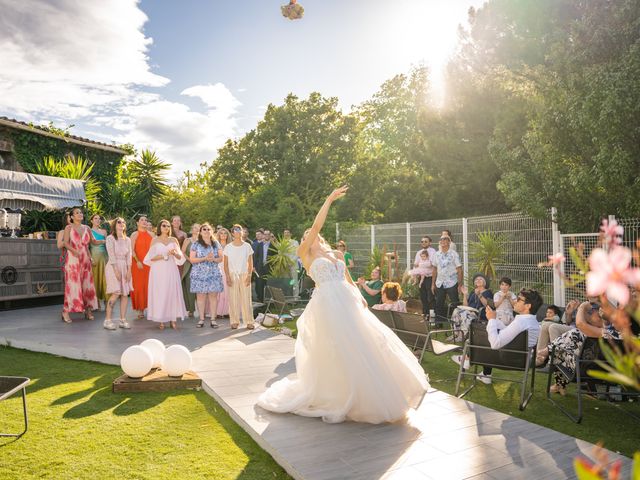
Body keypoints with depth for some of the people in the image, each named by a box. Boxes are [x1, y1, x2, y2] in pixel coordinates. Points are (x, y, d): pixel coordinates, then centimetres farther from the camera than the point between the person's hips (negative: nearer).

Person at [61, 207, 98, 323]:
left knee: (87, 284, 4)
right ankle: (66, 311, -3)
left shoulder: (87, 228, 13)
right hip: (73, 259, -4)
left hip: (85, 259, 4)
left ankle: (88, 310, 10)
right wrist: (74, 251, -26)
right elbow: (65, 243, -10)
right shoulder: (69, 228, 1)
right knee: (72, 285, -8)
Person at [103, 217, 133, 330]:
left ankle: (123, 320, 7)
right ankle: (107, 320, -4)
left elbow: (129, 256, 7)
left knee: (125, 294, 1)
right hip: (113, 267, -5)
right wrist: (116, 270, -16)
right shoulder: (110, 238, -3)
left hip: (125, 268, 5)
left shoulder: (127, 240, 12)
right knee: (115, 294, -13)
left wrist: (129, 270, -2)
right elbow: (111, 255, -10)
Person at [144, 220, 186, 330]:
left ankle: (173, 319, 3)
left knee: (172, 293, -1)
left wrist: (175, 253, -11)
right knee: (159, 294, -3)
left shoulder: (174, 240, 10)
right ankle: (161, 320, 1)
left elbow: (180, 257, 9)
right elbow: (149, 257, 5)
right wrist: (158, 257, -13)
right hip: (158, 270, -1)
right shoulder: (155, 240, 7)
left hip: (171, 270, 1)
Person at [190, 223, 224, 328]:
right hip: (199, 274, -1)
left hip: (214, 274, 1)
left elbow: (221, 258, 9)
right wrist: (205, 258, -14)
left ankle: (213, 319, 4)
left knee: (213, 296, -1)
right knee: (201, 296, -2)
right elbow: (192, 259, -2)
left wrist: (213, 259, -12)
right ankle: (201, 319, 7)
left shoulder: (216, 244, 11)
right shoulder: (196, 244, 4)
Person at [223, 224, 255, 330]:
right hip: (232, 275, 0)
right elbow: (225, 264, 3)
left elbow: (250, 263, 4)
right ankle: (234, 321, 9)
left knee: (246, 298, -1)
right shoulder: (228, 247, 2)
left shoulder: (247, 246, 4)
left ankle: (249, 322, 5)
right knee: (233, 299, 1)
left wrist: (249, 275, -5)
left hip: (244, 275, 0)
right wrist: (228, 277, -5)